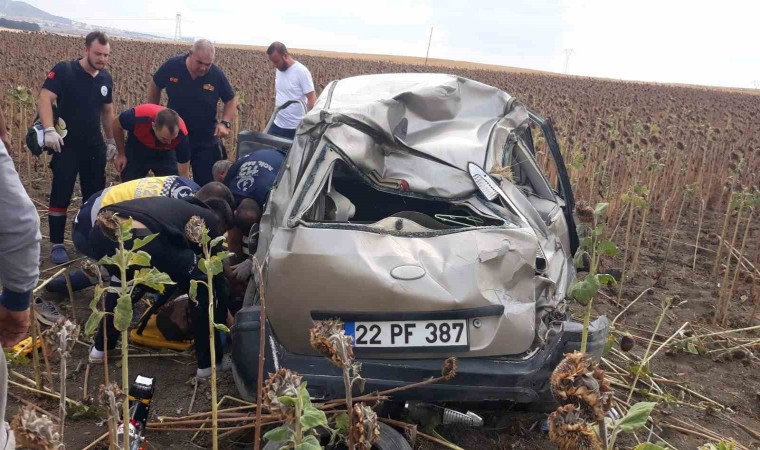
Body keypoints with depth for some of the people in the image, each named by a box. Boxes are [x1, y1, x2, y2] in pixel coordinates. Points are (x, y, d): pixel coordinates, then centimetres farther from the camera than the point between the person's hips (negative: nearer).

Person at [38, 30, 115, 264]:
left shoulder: (106, 79, 6)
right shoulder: (64, 70, -10)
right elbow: (44, 99, -18)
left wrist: (111, 140, 18)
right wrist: (49, 130, -30)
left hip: (95, 146, 5)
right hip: (66, 145, -5)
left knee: (95, 195, 10)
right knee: (60, 196, -2)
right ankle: (57, 244, 7)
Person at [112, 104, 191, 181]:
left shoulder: (181, 134, -38)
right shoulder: (138, 117, -40)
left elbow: (184, 174, -28)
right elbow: (116, 125, -13)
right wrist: (121, 154, -5)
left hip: (165, 154, 0)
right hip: (137, 152, 0)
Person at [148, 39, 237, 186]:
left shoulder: (217, 75, -14)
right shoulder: (171, 66, -13)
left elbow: (231, 100, 0)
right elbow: (154, 86, 6)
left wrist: (225, 122, -17)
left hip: (205, 140, -1)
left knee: (206, 183, 5)